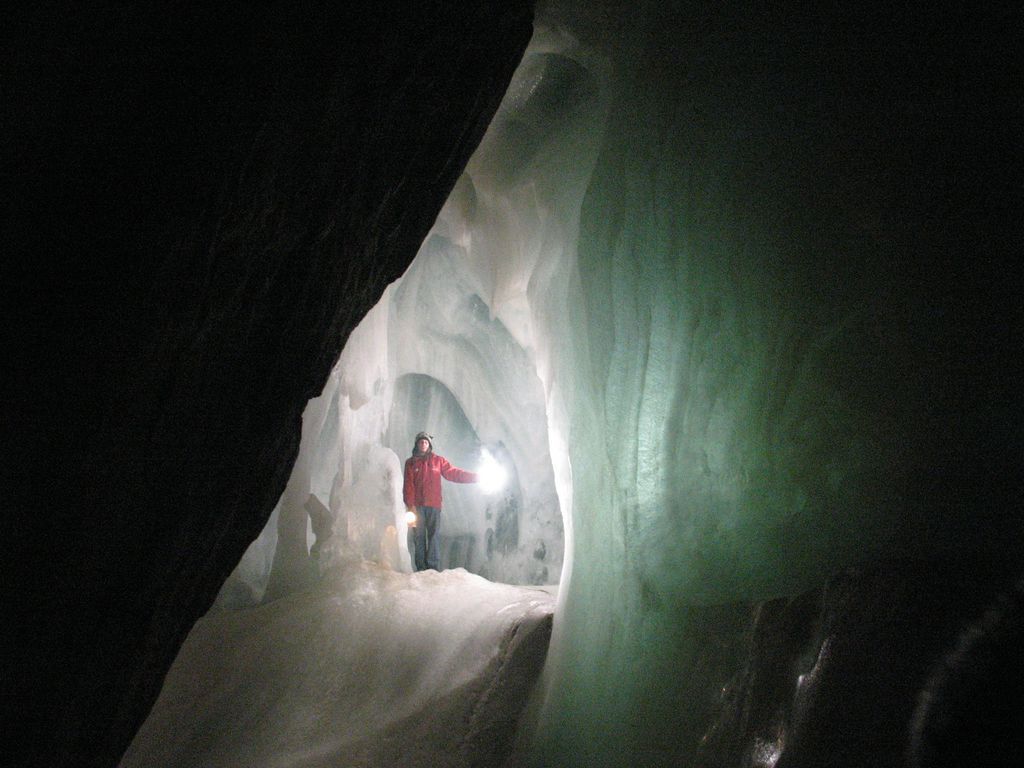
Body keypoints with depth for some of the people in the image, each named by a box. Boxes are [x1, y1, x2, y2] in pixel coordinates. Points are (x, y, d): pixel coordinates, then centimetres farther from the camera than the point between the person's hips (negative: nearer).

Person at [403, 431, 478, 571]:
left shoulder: (438, 460, 12)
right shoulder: (411, 462, 10)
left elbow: (453, 473, 9)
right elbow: (408, 485, 2)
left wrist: (476, 476, 1)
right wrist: (410, 505, -9)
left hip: (433, 505, 0)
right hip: (417, 506, 0)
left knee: (433, 536, -7)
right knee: (419, 537, -1)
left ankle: (433, 568, -10)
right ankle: (421, 569, 1)